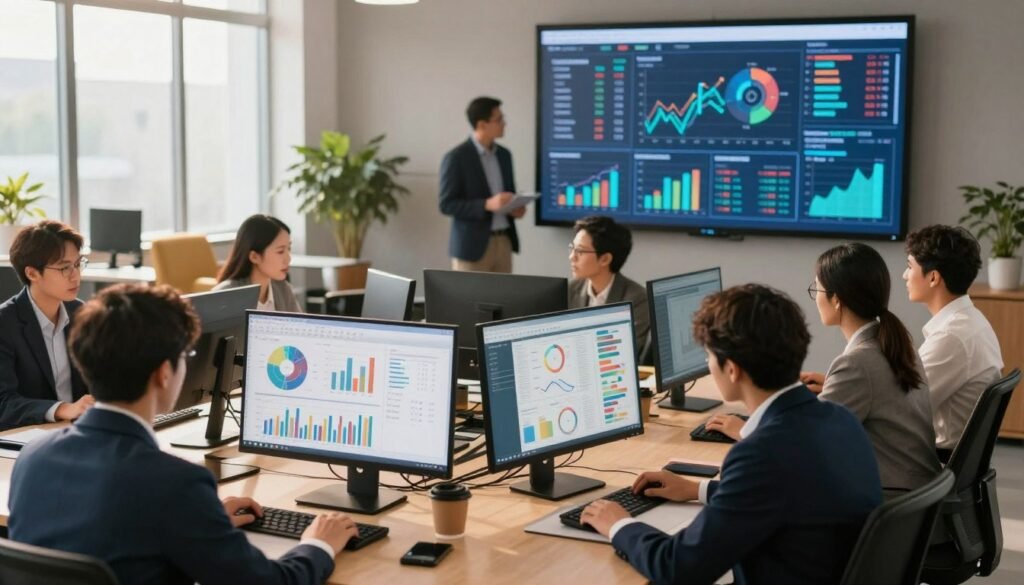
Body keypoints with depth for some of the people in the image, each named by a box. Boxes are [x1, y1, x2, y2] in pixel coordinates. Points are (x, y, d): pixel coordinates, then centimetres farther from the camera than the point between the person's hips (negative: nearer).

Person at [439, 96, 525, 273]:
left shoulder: (504, 154, 11)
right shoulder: (456, 158, -10)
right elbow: (447, 205, -12)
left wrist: (515, 208, -2)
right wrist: (487, 205, -23)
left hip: (503, 242, 6)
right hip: (472, 245, -6)